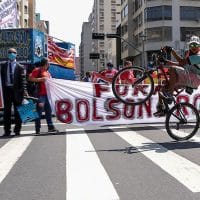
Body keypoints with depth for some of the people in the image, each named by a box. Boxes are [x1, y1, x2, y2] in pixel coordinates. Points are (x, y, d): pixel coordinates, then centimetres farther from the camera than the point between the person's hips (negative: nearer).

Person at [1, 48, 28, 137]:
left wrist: (24, 90, -16)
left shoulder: (20, 67, 1)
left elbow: (23, 79, -5)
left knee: (17, 111, 5)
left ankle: (17, 130, 15)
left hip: (16, 90, -3)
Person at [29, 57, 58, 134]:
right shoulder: (37, 70, -4)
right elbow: (30, 78, -14)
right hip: (40, 94, -8)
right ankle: (37, 129, -2)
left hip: (47, 94, 8)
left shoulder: (47, 72, 21)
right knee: (39, 111, -6)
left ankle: (50, 127, 19)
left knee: (48, 111, 11)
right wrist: (40, 79, -20)